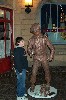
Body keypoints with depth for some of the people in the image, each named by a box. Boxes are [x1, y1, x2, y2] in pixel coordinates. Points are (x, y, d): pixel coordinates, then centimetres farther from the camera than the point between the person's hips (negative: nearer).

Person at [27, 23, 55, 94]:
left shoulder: (44, 38, -7)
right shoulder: (31, 39, -6)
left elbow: (52, 48, -1)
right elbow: (29, 48, 1)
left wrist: (51, 56, -5)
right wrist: (31, 52, -21)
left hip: (44, 57, 1)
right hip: (36, 58, 0)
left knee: (47, 71, 10)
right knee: (34, 72, -5)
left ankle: (48, 84, 32)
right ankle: (32, 85, 15)